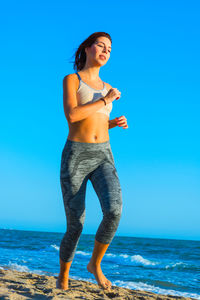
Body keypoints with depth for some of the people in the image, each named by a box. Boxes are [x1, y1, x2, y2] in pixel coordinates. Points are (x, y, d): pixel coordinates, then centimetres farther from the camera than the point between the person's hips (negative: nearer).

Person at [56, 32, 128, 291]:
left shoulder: (105, 88, 19)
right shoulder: (71, 79, 2)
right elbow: (71, 116, -15)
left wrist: (115, 122, 9)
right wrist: (106, 101, -8)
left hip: (103, 158, 4)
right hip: (75, 158, -4)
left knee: (114, 211, -24)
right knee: (75, 227, -5)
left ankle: (95, 264, 1)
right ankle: (63, 276, 24)